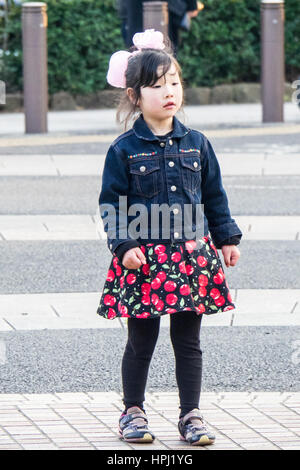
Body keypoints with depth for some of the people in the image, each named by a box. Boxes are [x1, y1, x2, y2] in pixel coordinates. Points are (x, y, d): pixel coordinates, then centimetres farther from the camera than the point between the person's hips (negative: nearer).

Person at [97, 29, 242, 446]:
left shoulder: (196, 144, 6)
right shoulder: (124, 150, -4)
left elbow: (214, 195, 14)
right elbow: (112, 204, -3)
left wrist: (227, 238, 11)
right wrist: (125, 245, -13)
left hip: (192, 256, 3)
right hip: (144, 261, -3)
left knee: (188, 340, 6)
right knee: (141, 340, 5)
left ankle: (191, 415, 14)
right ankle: (133, 411, 19)